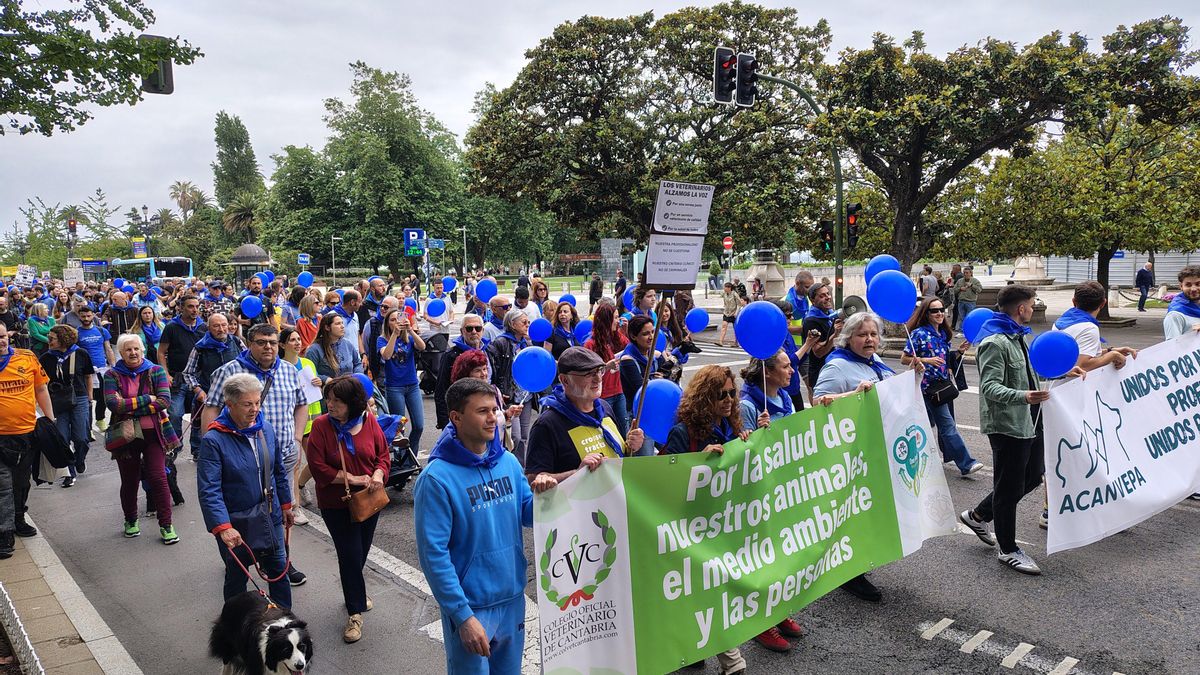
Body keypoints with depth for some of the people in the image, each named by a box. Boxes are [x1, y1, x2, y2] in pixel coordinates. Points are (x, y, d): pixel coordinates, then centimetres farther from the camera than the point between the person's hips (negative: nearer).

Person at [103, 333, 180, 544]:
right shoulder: (112, 375, 2)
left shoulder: (156, 371, 1)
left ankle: (166, 525, 4)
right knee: (129, 481, 12)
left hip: (153, 434, -1)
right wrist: (147, 399, -16)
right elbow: (112, 403, -15)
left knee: (158, 478, -5)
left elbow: (165, 401, -11)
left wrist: (130, 407, -14)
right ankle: (131, 521, 34)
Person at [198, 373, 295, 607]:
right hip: (235, 525, -5)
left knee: (279, 571, 16)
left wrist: (286, 505, 16)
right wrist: (223, 527, -31)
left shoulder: (266, 429, -2)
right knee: (237, 578, 15)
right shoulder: (214, 440, -19)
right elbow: (208, 490, -23)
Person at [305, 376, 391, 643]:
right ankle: (355, 612, 13)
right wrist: (353, 479, -19)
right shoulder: (321, 425, -14)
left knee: (361, 552, 18)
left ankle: (355, 593, 44)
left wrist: (378, 475, -18)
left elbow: (384, 454, 2)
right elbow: (318, 467, -15)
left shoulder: (369, 421, -6)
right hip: (337, 503, -3)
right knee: (350, 555, -2)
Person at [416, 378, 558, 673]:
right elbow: (433, 554, -19)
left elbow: (528, 515, 8)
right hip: (471, 606, -5)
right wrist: (463, 616, -20)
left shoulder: (508, 461, -2)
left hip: (513, 596, 6)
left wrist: (543, 494, -14)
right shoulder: (437, 478, -19)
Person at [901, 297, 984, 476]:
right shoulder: (919, 334, -9)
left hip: (944, 384, 7)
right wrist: (926, 361, -19)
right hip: (929, 385, -7)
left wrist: (960, 351, 4)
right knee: (948, 424, -9)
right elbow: (904, 359, -9)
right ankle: (966, 464, -9)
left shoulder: (943, 334, 13)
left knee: (928, 422, 14)